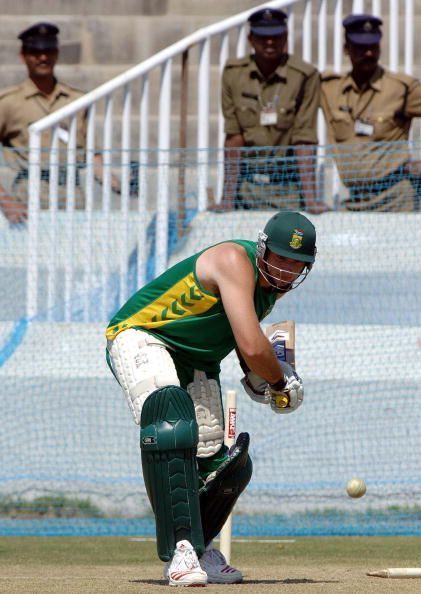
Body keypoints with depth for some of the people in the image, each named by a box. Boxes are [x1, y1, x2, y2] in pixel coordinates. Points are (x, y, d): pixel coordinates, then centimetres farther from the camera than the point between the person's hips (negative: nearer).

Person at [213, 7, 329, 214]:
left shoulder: (305, 75, -8)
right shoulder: (233, 73, 0)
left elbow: (304, 140, -11)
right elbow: (234, 136, -2)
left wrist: (310, 198, -18)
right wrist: (228, 195, -8)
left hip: (287, 185, -2)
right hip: (247, 180, 2)